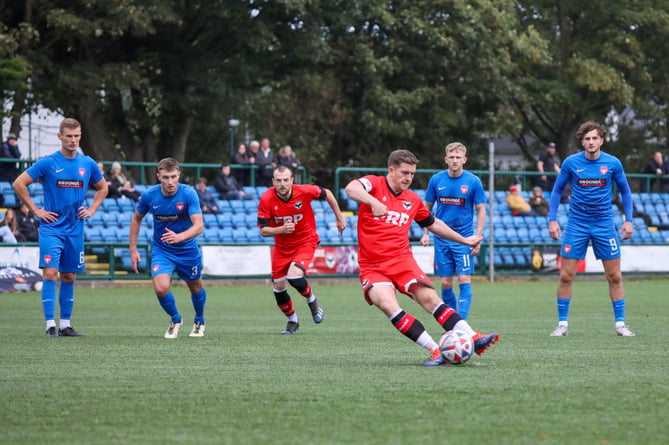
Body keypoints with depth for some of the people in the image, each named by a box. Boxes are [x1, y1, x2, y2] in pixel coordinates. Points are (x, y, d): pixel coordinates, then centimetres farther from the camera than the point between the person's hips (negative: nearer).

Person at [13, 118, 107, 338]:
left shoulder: (88, 164, 4)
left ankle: (65, 324, 16)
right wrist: (35, 210, -6)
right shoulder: (47, 163, -7)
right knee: (50, 273, -12)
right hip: (51, 227, -4)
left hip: (75, 230, 4)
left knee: (69, 277, 8)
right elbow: (19, 184, -5)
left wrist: (91, 210, 8)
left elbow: (102, 188, 21)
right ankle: (50, 325, -11)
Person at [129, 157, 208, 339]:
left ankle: (199, 321, 48)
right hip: (161, 250, 0)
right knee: (161, 288, -20)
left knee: (196, 287, 16)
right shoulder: (149, 195, -14)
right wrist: (133, 249, 2)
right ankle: (175, 320, 11)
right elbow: (136, 219, 5)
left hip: (188, 250, 0)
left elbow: (198, 226, -29)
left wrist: (178, 237, -47)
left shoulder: (188, 194, -21)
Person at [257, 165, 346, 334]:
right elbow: (263, 230, -16)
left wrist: (339, 217, 7)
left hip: (306, 241, -3)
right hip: (282, 246, 3)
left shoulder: (304, 191, -22)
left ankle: (312, 301, 7)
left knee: (294, 276, -26)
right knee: (279, 287, 4)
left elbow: (327, 194, -1)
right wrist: (282, 229, -35)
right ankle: (292, 320, 30)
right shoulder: (266, 199, -19)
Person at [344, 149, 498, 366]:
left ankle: (473, 339, -27)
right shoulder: (375, 184, -2)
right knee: (388, 305, -27)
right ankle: (436, 351, -33)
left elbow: (434, 224, 31)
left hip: (402, 259, 4)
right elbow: (351, 189, -25)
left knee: (430, 298, -18)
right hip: (372, 266, -3)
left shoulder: (413, 200, 14)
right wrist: (373, 202, -42)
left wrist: (464, 240, 33)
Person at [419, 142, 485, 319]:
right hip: (441, 238, 2)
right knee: (445, 283, 4)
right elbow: (427, 208, 11)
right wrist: (426, 233, 3)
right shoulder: (436, 180, 1)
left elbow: (481, 211, -1)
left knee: (464, 281, -11)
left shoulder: (473, 182, -5)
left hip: (464, 238, -2)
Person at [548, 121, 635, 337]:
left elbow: (625, 191, 9)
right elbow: (557, 191, 6)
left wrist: (628, 220, 0)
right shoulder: (571, 163, -4)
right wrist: (552, 219, -2)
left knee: (614, 276, 1)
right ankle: (562, 324, 6)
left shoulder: (613, 163, -3)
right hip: (576, 224, 0)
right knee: (566, 276, -4)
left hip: (604, 224, 1)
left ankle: (620, 324, 10)